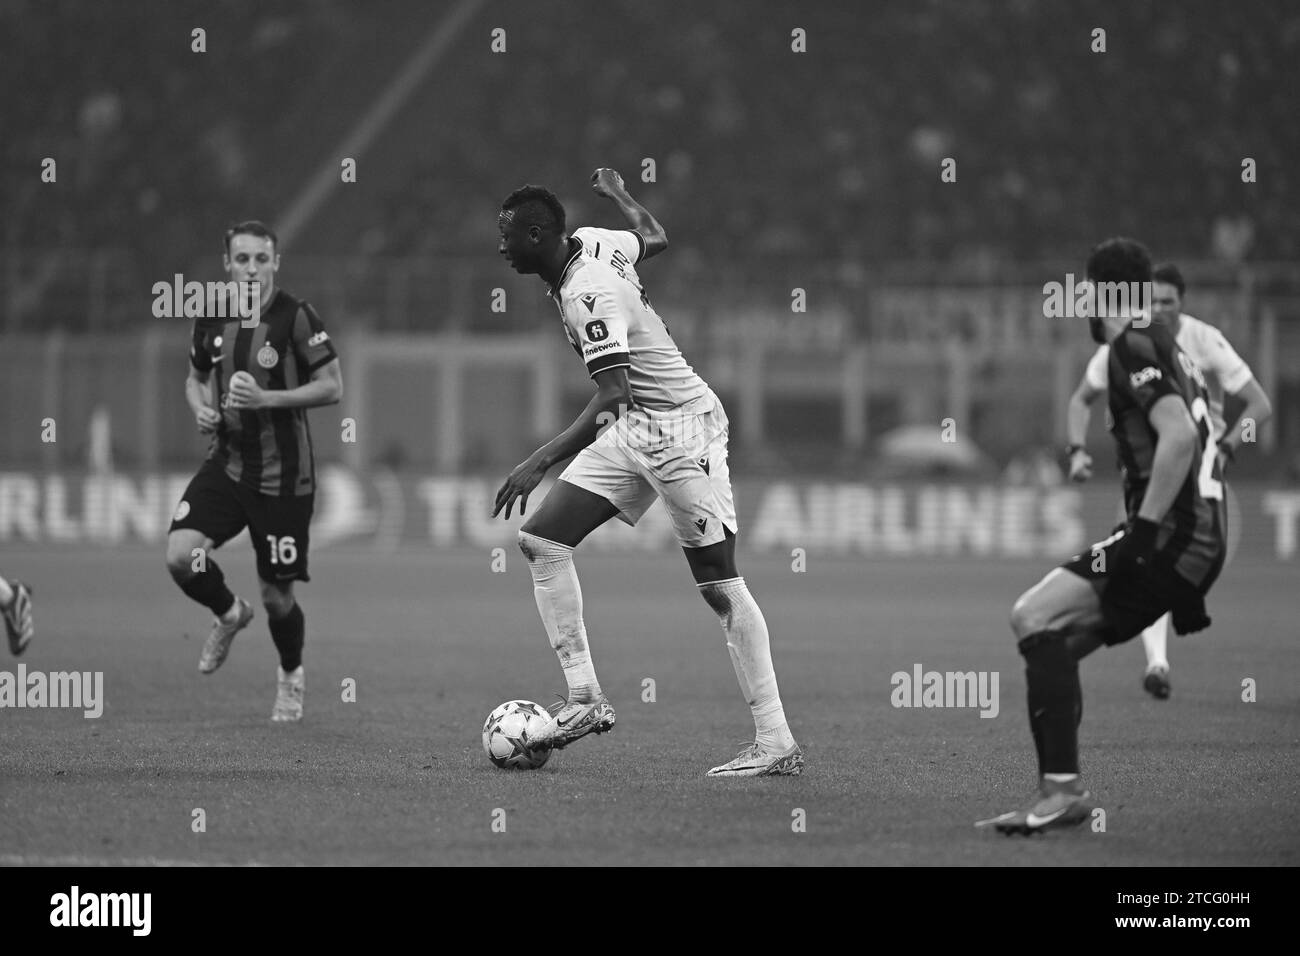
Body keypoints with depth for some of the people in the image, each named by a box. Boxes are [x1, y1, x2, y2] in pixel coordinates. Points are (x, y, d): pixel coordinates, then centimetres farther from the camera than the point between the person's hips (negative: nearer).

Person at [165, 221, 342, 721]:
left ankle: (291, 676, 33)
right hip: (227, 464, 4)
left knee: (277, 595, 2)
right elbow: (196, 377, 19)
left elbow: (332, 386, -10)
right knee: (180, 554, -18)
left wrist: (267, 398, -21)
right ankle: (229, 614, 15)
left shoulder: (296, 317, -12)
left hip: (283, 477, -4)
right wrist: (202, 409, -3)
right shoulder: (211, 319, 3)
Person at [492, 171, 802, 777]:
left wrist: (541, 462, -34)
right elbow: (654, 238, 25)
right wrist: (619, 195, 43)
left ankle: (777, 744, -8)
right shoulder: (590, 243, 4)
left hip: (681, 428, -10)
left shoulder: (588, 294, -23)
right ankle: (584, 698, 0)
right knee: (540, 539, 0)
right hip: (630, 432, 10)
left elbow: (613, 396, -30)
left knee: (719, 587, -9)